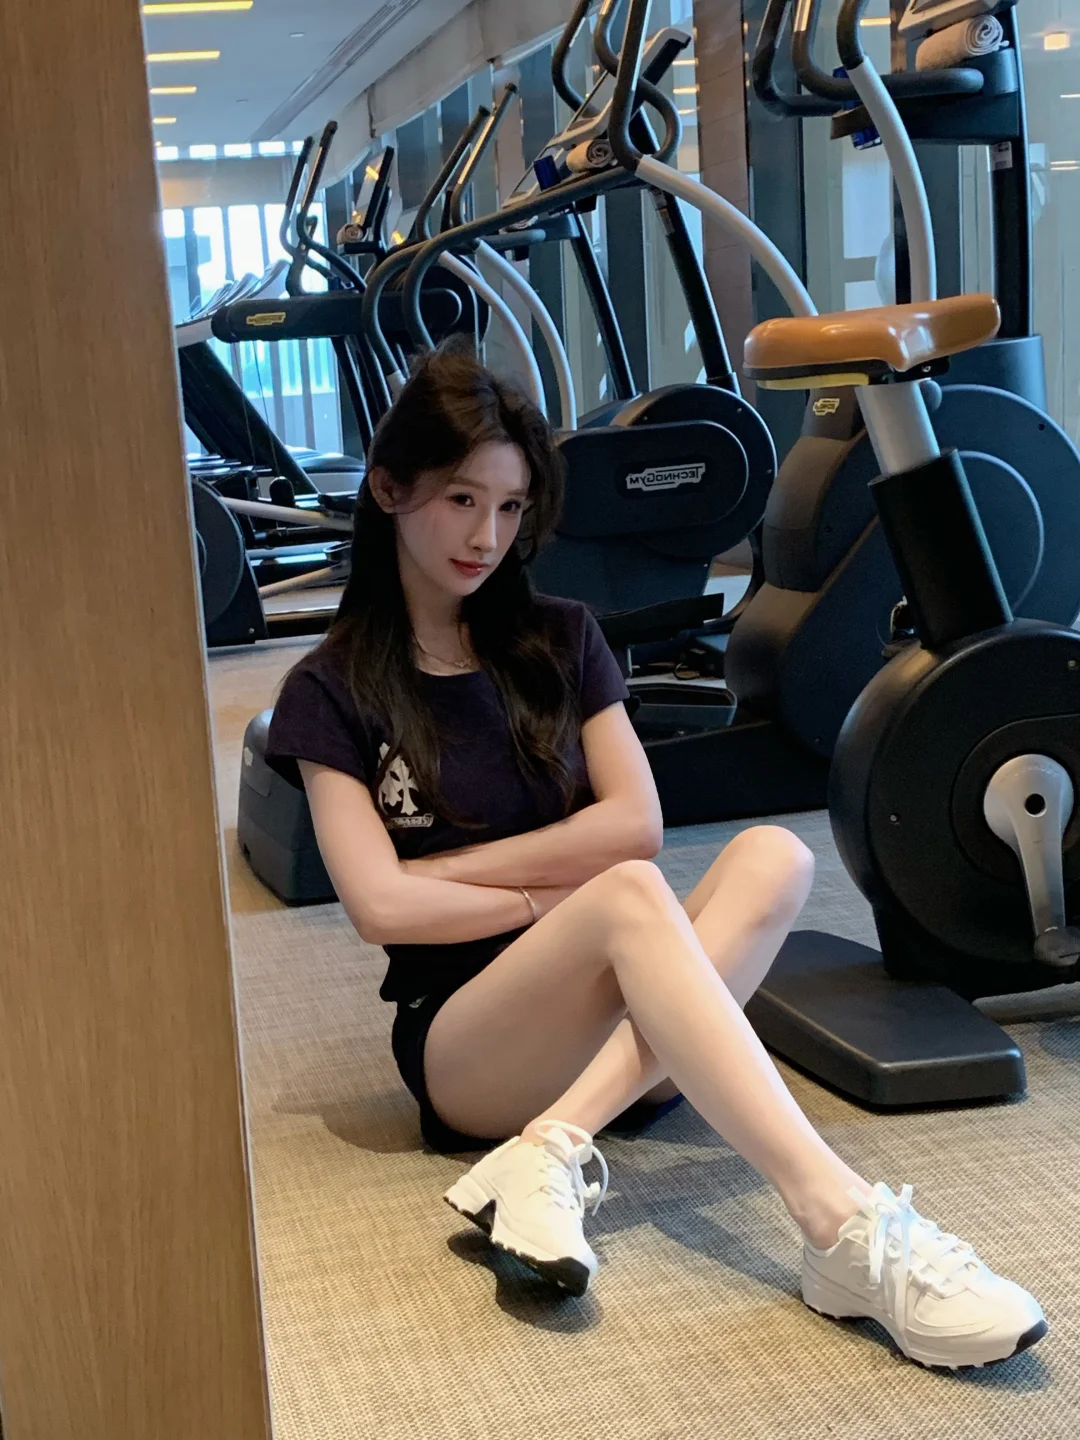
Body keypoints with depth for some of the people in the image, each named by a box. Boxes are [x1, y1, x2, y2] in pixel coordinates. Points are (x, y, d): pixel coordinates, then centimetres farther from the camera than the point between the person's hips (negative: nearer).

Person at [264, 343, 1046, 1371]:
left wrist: (448, 869, -5)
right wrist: (559, 898, -7)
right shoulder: (334, 691, 2)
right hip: (463, 1045, -4)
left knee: (772, 856, -26)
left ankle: (552, 1151, -37)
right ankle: (846, 1230, -48)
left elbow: (635, 822, 1)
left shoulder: (559, 642, 14)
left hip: (616, 1029, 4)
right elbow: (381, 907, -10)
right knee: (630, 898, -35)